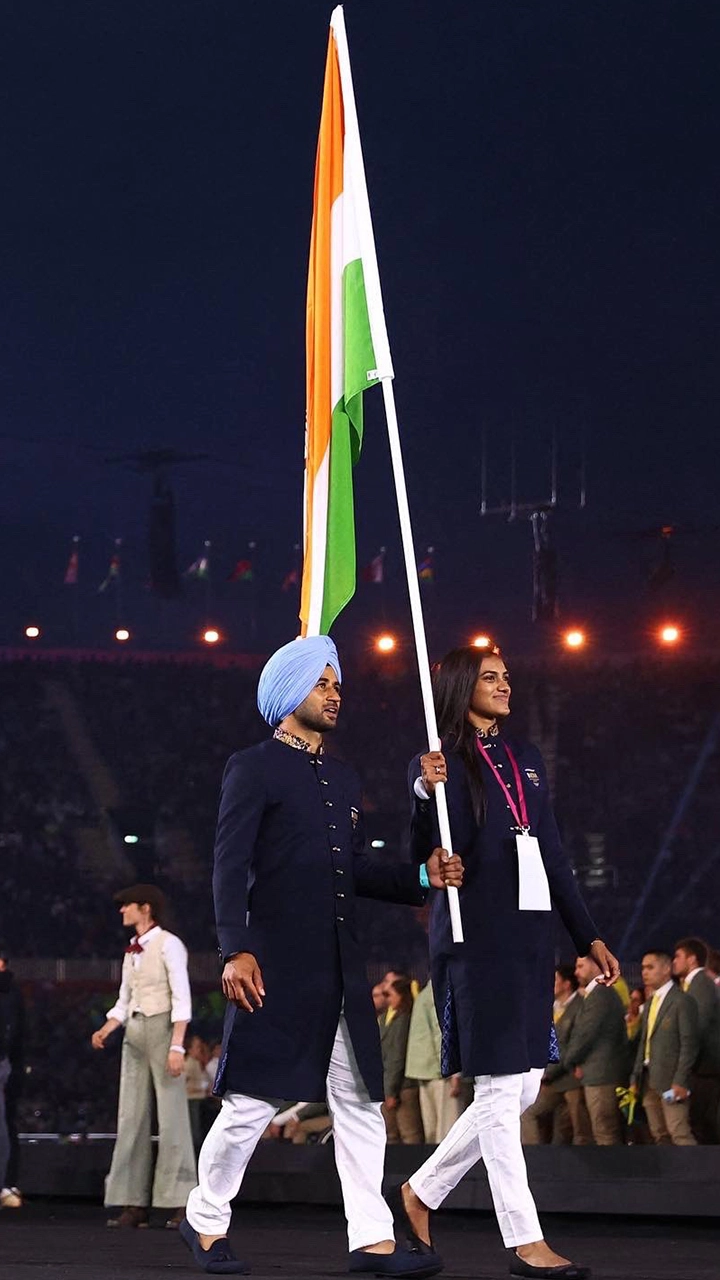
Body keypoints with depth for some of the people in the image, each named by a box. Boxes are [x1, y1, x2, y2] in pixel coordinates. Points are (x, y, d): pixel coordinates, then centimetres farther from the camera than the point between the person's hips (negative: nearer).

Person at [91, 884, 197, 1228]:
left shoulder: (168, 944, -7)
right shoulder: (131, 951, 16)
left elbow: (182, 998, -13)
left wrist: (176, 1046, -20)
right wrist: (105, 1030, 0)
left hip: (163, 1029, -8)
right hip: (135, 1033, 8)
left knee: (172, 1115, -7)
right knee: (131, 1116, 3)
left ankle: (181, 1203, -6)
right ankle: (134, 1204, 3)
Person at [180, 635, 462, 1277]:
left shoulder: (344, 778, 20)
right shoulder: (254, 768, -2)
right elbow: (230, 867, -9)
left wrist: (421, 876, 4)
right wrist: (236, 951, -19)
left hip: (341, 970, 7)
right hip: (276, 966, -7)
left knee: (361, 1103, 3)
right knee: (252, 1102, -1)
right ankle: (207, 1221, 17)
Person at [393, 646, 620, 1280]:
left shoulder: (526, 759, 17)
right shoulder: (440, 763, -2)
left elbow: (555, 855, 19)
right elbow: (427, 858, -9)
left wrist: (589, 936, 17)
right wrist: (428, 792, -25)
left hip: (530, 937, 7)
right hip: (477, 938, -7)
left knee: (521, 1089, 8)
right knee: (501, 1089, -6)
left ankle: (421, 1192, 23)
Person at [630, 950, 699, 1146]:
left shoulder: (682, 1001, -7)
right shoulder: (649, 1004, 18)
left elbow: (689, 1044, -12)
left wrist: (680, 1081, -17)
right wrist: (636, 1078, 12)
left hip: (671, 1079, -8)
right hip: (649, 1079, 8)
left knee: (680, 1135, -15)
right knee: (659, 1136, 7)